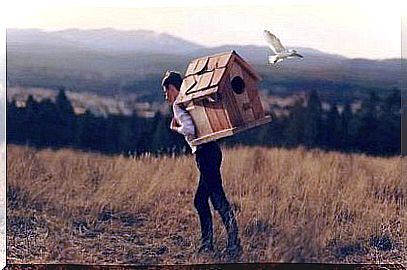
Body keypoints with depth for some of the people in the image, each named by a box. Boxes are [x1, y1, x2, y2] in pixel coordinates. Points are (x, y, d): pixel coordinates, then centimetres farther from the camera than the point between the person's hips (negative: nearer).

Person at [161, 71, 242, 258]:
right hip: (210, 151, 10)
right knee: (200, 200, 15)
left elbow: (190, 128, -19)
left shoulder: (178, 104, -5)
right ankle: (206, 244, 18)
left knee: (218, 199, -11)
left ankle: (234, 245, -14)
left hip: (205, 152, -10)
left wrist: (175, 128, -2)